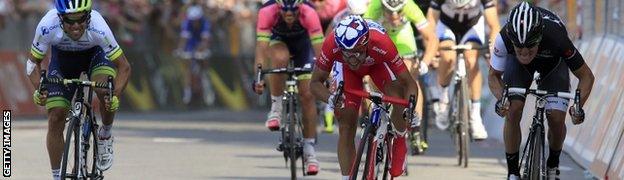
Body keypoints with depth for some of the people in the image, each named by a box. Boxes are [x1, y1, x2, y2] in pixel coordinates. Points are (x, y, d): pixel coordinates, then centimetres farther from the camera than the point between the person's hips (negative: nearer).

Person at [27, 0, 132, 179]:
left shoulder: (98, 28, -38)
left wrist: (115, 97, -44)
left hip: (95, 54, -1)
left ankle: (105, 136, -2)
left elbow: (123, 66, -29)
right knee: (55, 119, -8)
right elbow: (33, 61, -18)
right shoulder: (47, 27, -35)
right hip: (62, 57, 1)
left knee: (105, 91, -31)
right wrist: (38, 90, -35)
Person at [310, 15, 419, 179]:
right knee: (346, 126, -9)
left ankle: (399, 145, 3)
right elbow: (315, 82, -30)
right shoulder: (332, 45, -42)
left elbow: (409, 83, -36)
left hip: (377, 62, -1)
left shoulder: (381, 44, -43)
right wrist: (330, 99, -50)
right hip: (345, 68, 1)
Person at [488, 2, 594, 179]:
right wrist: (500, 99, -39)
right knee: (513, 111, -19)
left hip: (553, 63, -1)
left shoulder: (556, 37, -42)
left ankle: (553, 165, 13)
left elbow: (586, 75, -27)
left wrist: (578, 106, -40)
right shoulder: (504, 38, -39)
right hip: (517, 65, 1)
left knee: (556, 118, -15)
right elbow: (493, 76, -19)